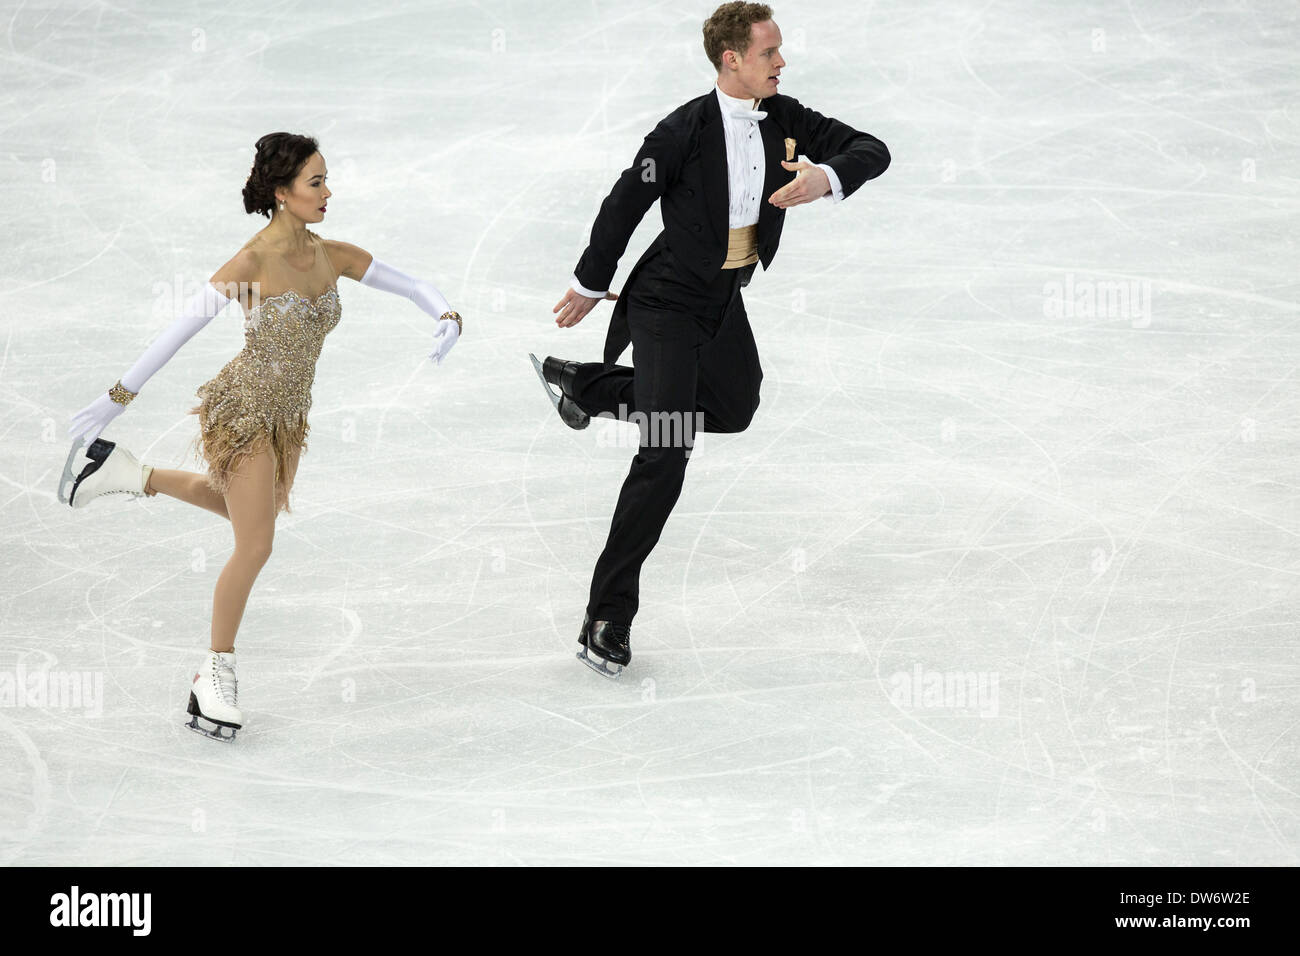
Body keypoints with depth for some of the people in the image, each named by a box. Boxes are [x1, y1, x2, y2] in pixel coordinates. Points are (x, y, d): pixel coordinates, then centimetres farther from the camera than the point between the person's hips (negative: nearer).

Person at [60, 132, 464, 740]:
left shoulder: (332, 256, -5)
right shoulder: (254, 261, -23)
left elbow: (412, 286, 3)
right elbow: (180, 329, -22)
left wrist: (446, 317, -20)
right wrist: (117, 398, -20)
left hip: (288, 415, 8)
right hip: (244, 410, -8)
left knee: (255, 512, 27)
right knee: (255, 547, -3)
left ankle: (128, 474, 38)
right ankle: (217, 672, 17)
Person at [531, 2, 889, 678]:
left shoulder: (785, 119, -6)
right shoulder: (686, 130, -23)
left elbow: (872, 151, -7)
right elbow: (625, 203, -12)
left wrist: (826, 177, -30)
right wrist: (589, 285, -1)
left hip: (726, 299, 8)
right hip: (669, 300, -8)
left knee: (733, 408, 27)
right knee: (666, 454, -13)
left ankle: (583, 385, 41)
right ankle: (607, 617, -6)